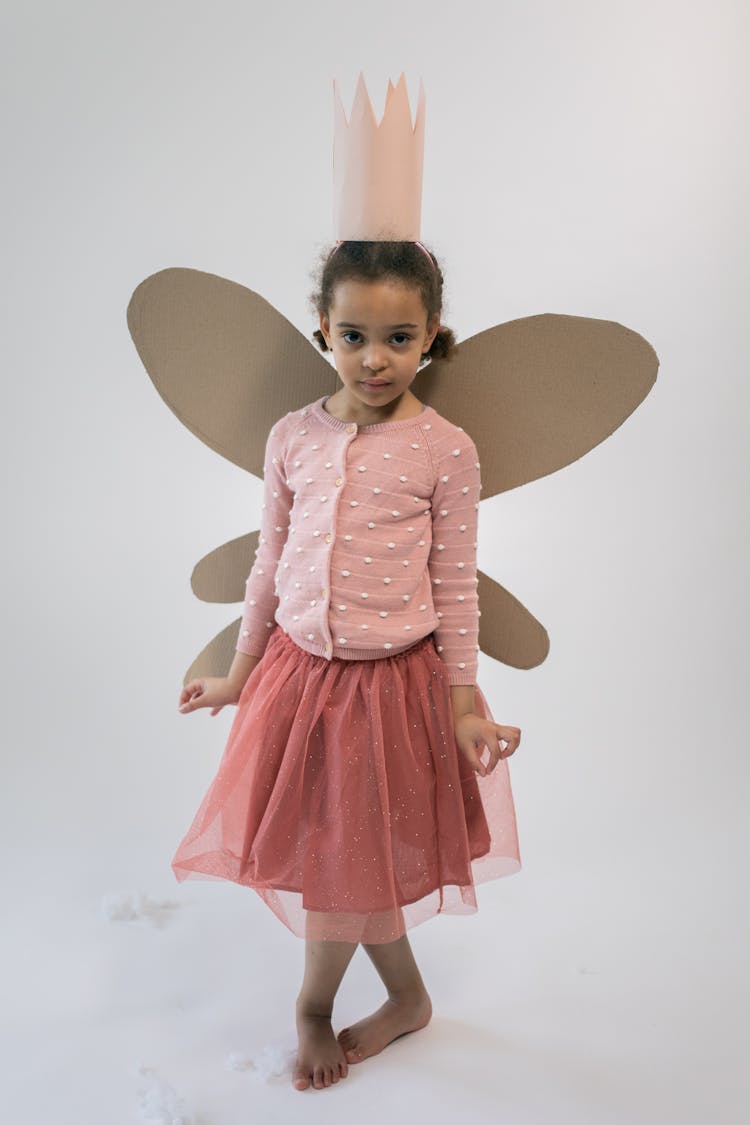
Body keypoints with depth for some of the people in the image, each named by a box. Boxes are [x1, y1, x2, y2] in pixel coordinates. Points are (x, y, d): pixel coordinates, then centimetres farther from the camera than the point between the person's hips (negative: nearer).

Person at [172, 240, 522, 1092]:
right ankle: (407, 998, 39)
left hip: (393, 679, -4)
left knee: (348, 861, 10)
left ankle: (313, 1006, 39)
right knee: (320, 854, 15)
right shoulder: (293, 437, 0)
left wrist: (464, 705, -4)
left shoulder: (446, 449, -10)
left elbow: (456, 587, -5)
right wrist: (240, 671, 13)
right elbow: (270, 563, 7)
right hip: (298, 670, 4)